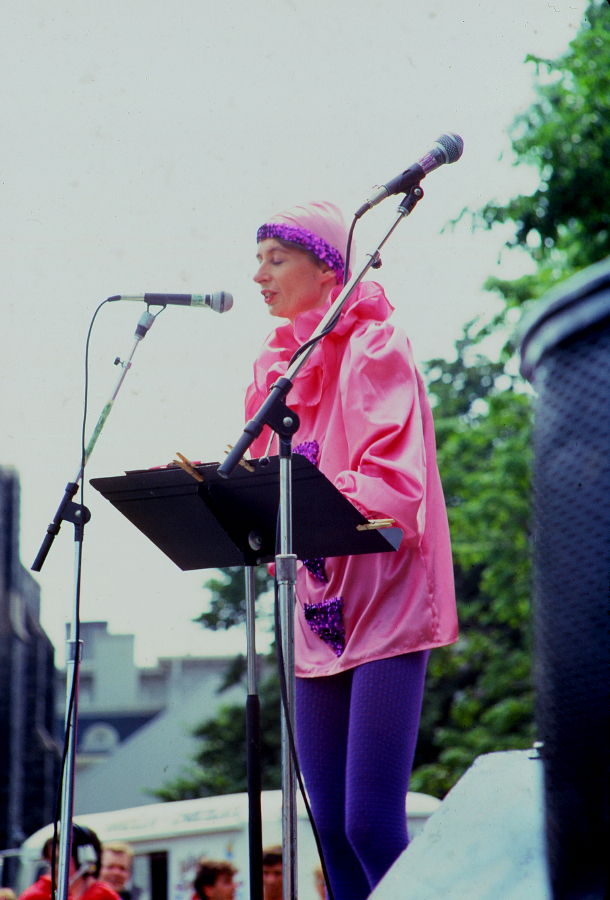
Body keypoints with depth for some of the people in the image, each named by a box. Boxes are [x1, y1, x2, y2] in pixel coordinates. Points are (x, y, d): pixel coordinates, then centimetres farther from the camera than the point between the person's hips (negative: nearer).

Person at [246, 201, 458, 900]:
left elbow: (393, 486, -15)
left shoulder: (374, 348, -3)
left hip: (383, 603, -7)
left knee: (371, 826, -16)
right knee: (331, 829, 3)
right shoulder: (277, 367, 17)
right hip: (316, 613, 7)